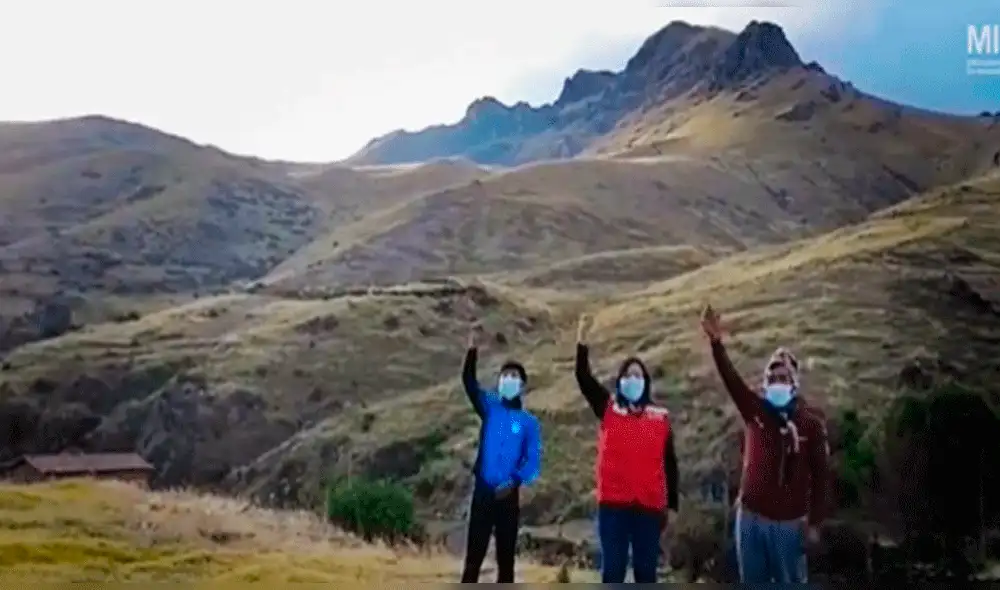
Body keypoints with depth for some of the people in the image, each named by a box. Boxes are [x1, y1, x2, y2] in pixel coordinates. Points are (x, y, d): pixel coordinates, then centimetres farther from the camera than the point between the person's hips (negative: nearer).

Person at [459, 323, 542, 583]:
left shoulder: (529, 422, 4)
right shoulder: (489, 408, 7)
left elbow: (533, 462, -3)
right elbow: (469, 383, -9)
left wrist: (515, 481, -21)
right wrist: (472, 351, -23)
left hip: (509, 496, 0)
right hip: (483, 492, 0)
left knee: (506, 556, 7)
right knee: (474, 556, 0)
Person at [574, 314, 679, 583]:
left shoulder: (661, 417, 8)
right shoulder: (608, 409, 7)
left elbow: (669, 463, 10)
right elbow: (584, 378, -4)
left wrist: (671, 505, 9)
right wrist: (582, 341, -14)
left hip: (649, 506, 1)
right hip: (613, 504, -1)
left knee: (646, 569, 8)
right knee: (612, 568, 3)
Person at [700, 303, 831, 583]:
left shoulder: (812, 422, -7)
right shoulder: (754, 409, 0)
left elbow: (821, 474, -4)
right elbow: (731, 379, -17)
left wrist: (814, 522, -6)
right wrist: (716, 342, -34)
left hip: (789, 521, -3)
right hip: (751, 516, 3)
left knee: (791, 584, 6)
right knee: (753, 583, 13)